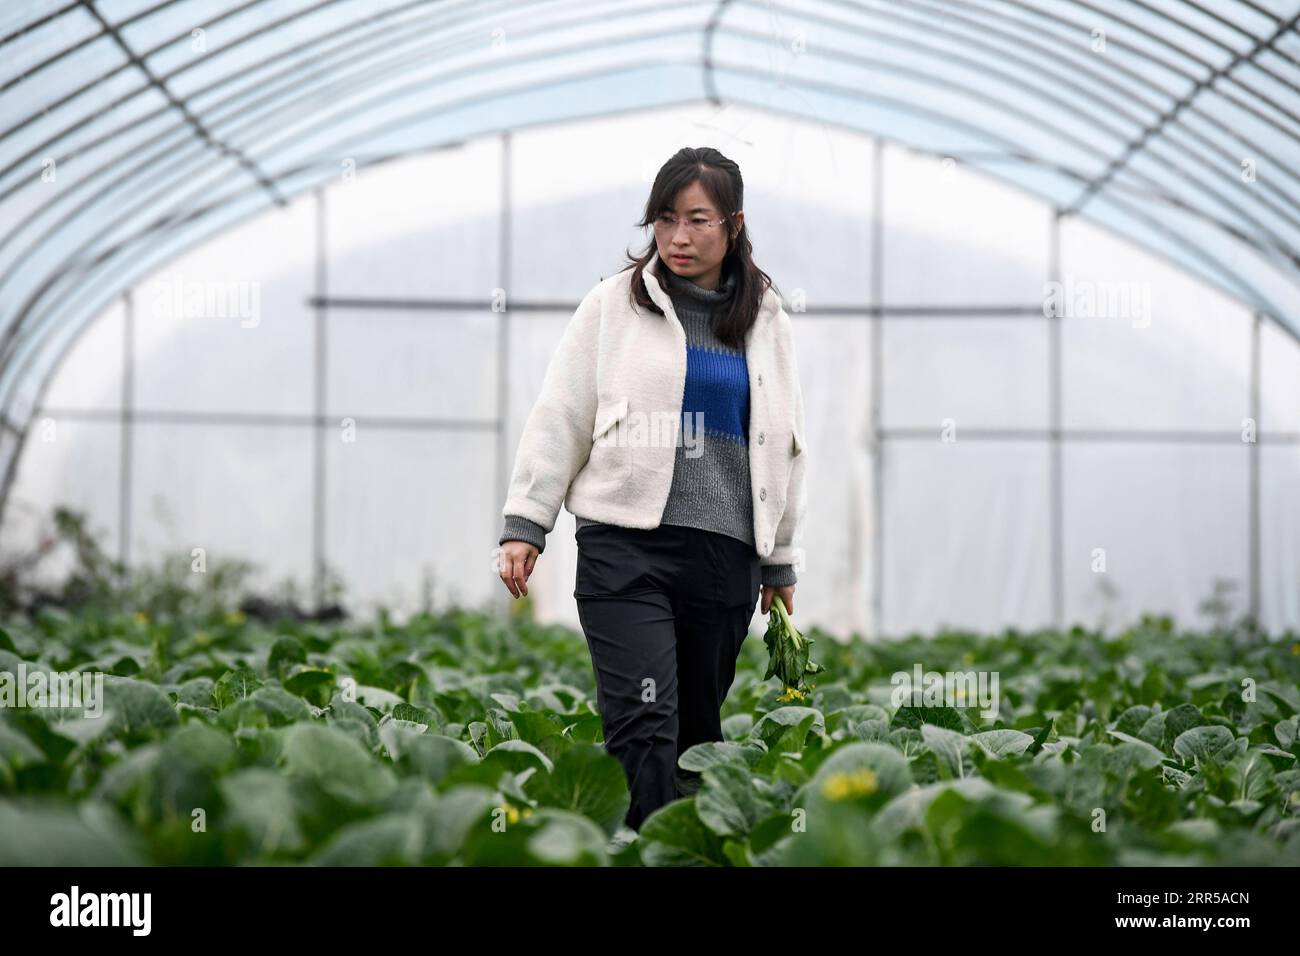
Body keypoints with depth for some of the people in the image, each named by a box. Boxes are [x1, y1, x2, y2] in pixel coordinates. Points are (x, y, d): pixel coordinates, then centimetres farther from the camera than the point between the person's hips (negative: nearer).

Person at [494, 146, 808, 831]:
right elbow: (558, 418, 6)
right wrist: (524, 524, -1)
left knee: (699, 727, 7)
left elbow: (784, 445, 20)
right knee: (643, 722, -16)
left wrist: (782, 563, 20)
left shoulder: (767, 323, 14)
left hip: (725, 555, 3)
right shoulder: (614, 305, 6)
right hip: (627, 543, -3)